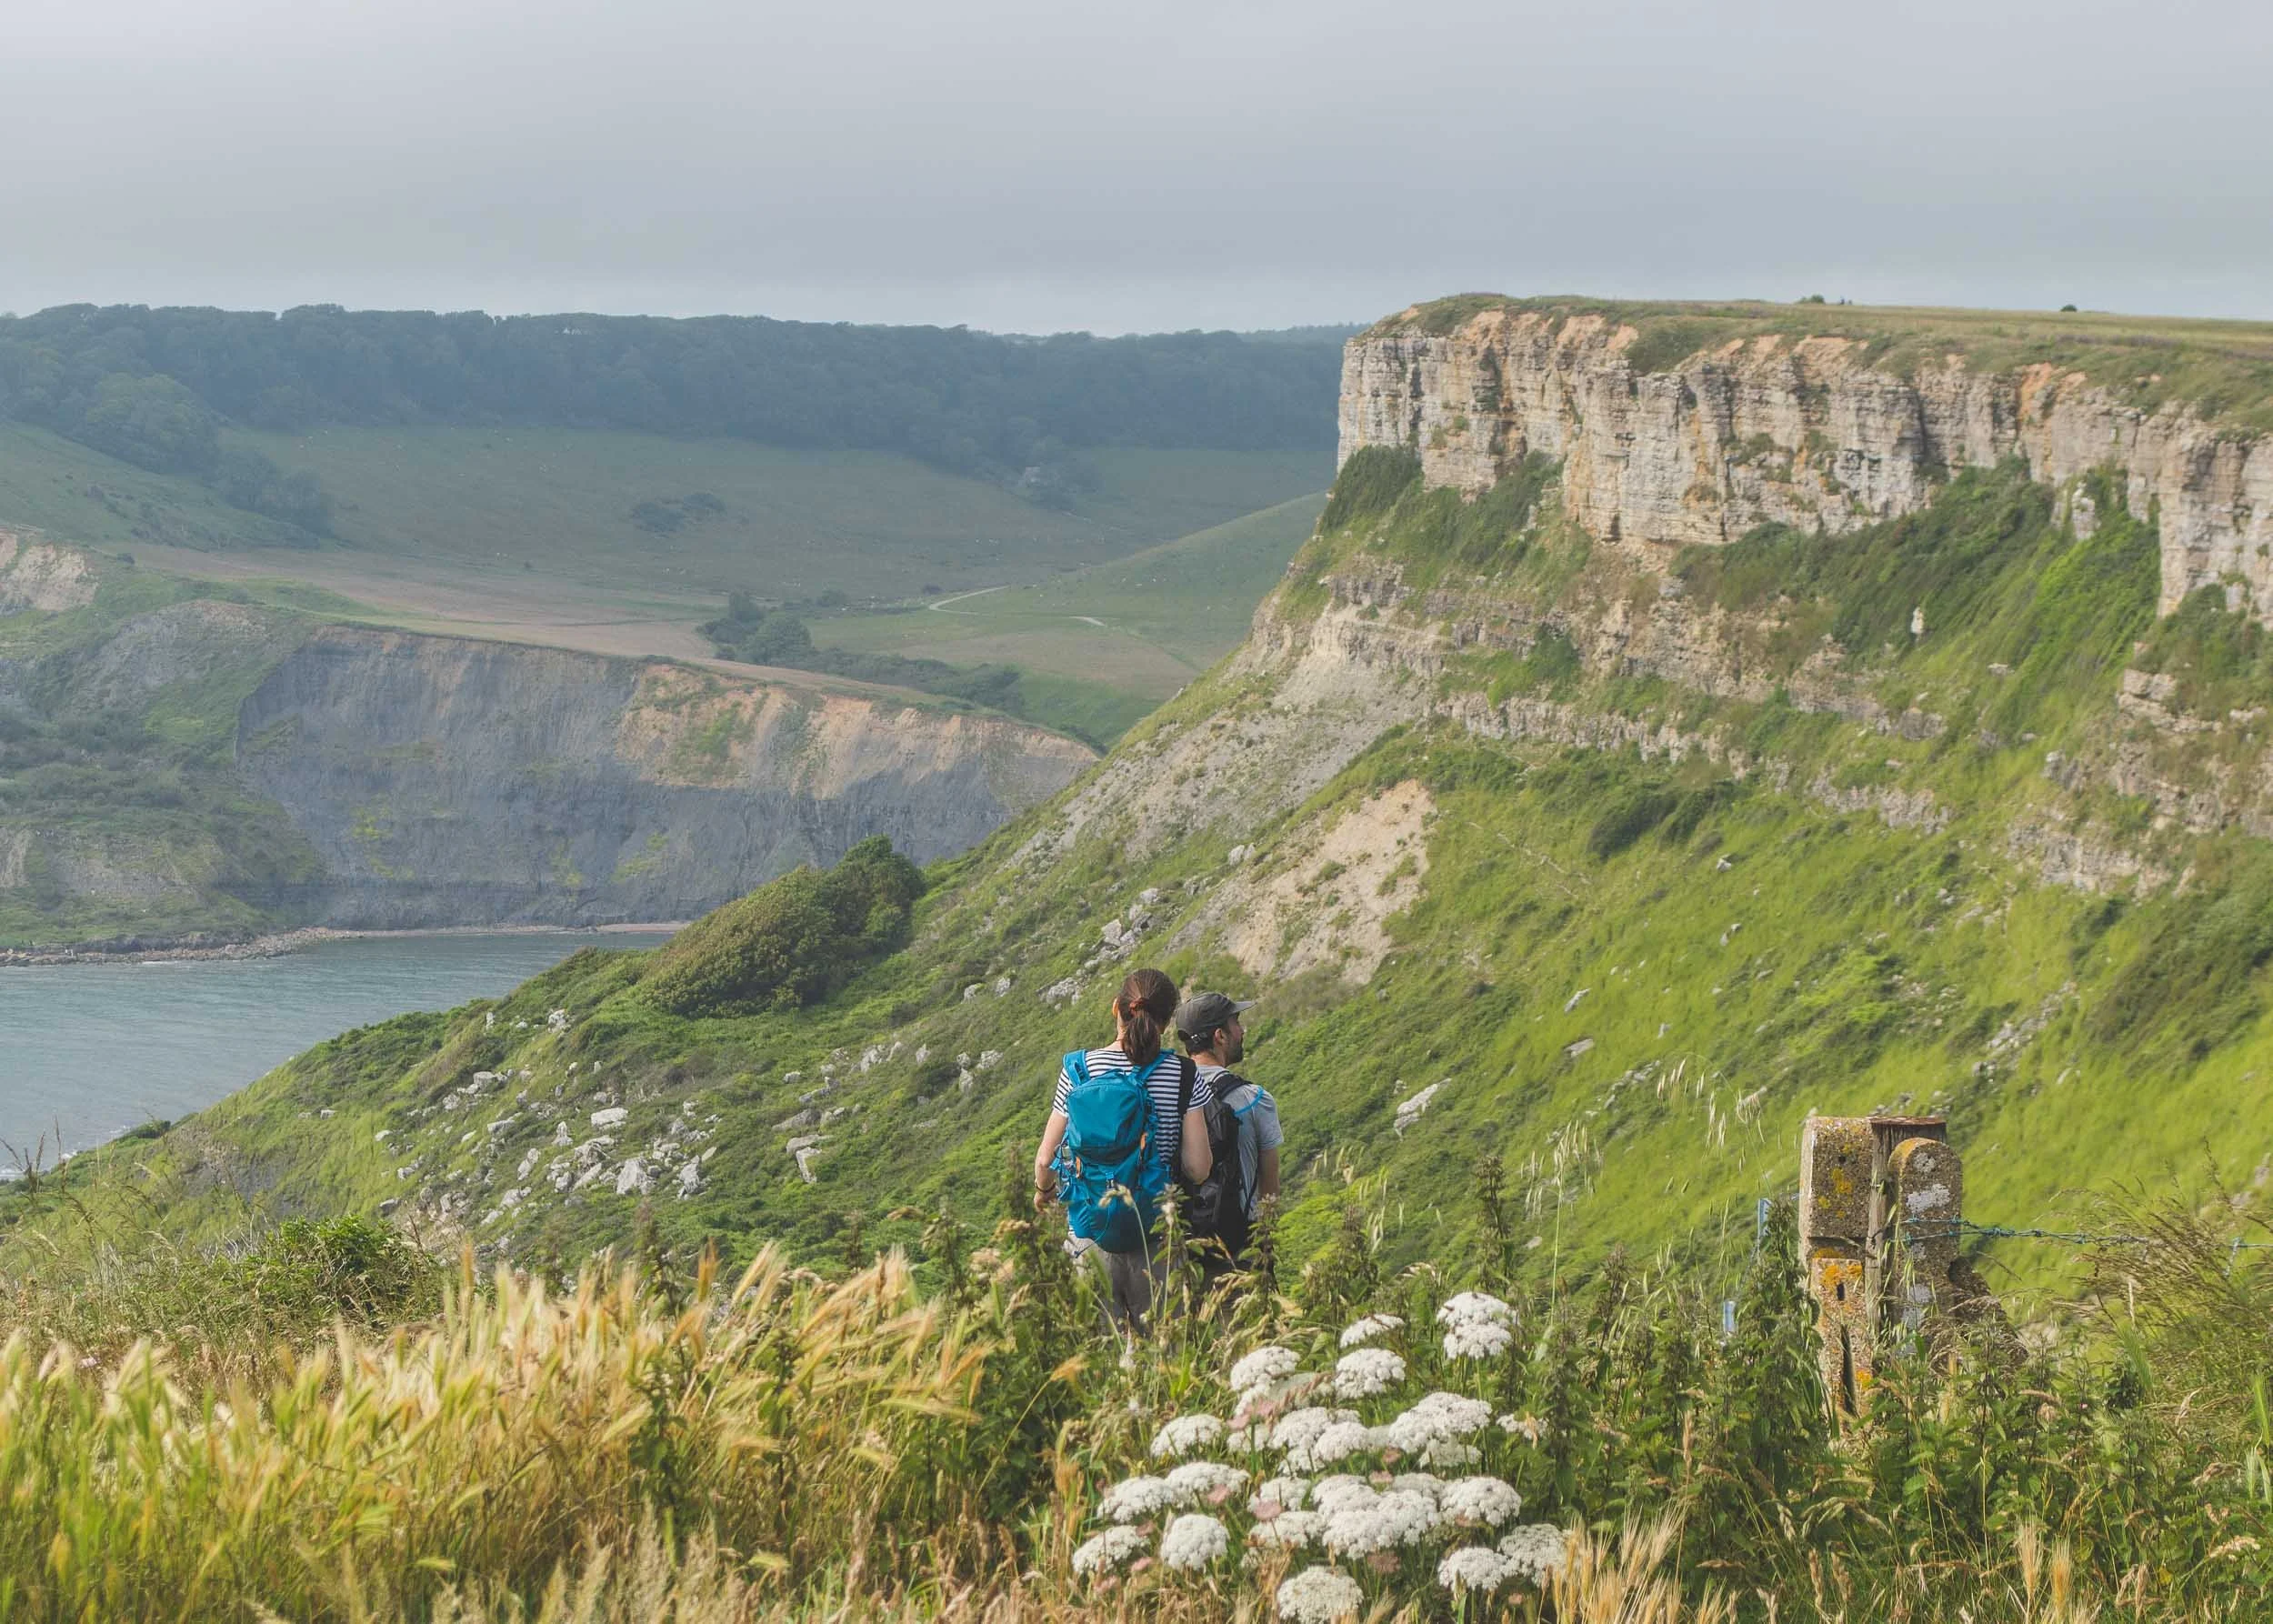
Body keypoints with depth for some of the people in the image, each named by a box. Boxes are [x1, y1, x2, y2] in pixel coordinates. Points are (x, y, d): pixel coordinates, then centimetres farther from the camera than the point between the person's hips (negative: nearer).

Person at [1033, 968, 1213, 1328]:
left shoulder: (1079, 1070, -4)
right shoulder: (1183, 1075, -5)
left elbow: (1046, 1160, 0)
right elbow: (1198, 1169, -6)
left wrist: (1043, 1191, 22)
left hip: (1090, 1232, 0)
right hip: (1158, 1236, 0)